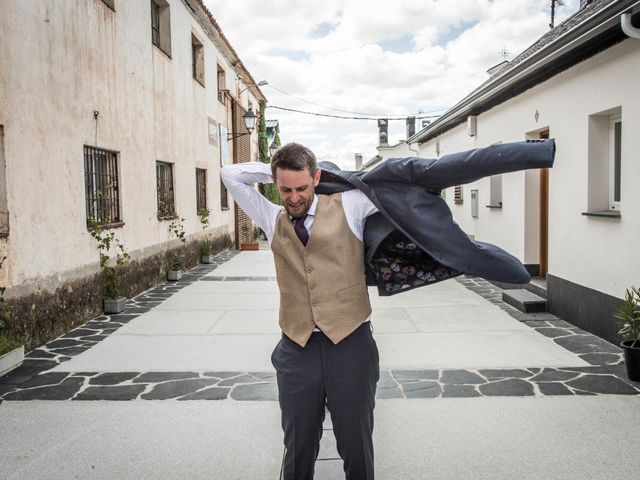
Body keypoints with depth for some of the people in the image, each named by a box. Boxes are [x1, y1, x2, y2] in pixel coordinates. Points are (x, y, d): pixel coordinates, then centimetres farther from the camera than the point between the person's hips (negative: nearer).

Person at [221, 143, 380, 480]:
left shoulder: (347, 206, 4)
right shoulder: (273, 220, 12)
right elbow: (230, 175, 16)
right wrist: (274, 172, 15)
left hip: (350, 343, -2)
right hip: (297, 348, 2)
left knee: (357, 446, 9)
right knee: (299, 449, 11)